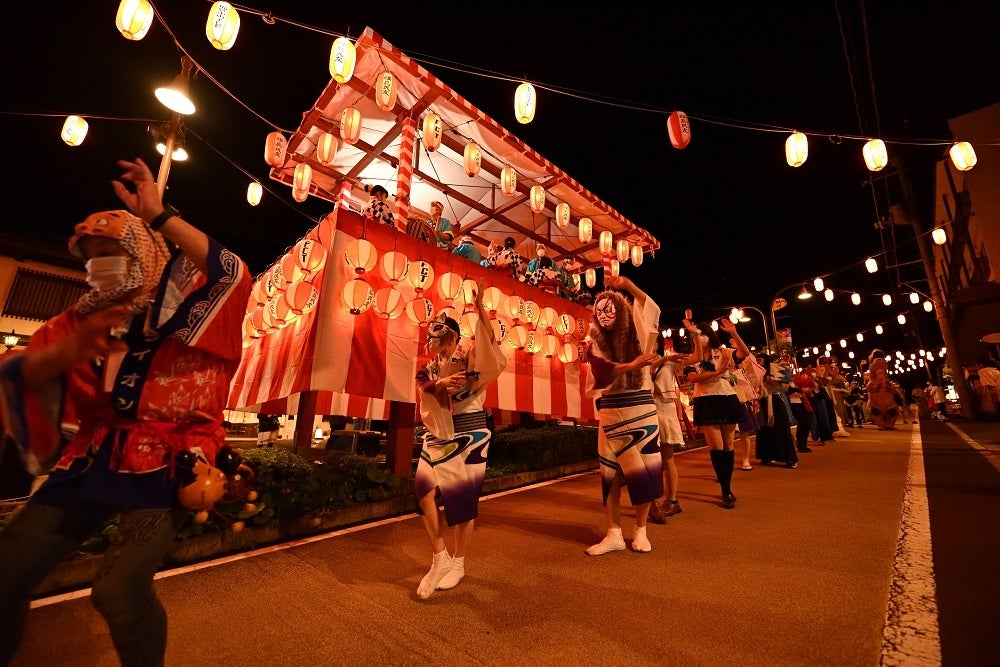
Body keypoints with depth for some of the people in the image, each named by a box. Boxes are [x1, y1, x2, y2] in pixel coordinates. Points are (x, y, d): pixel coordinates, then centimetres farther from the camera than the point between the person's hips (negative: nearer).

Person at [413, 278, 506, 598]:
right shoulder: (429, 367, 9)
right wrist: (440, 385, -26)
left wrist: (480, 307, -36)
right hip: (438, 436, 4)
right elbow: (424, 391, -5)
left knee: (464, 497, 3)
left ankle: (458, 562, 21)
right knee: (425, 488, -12)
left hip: (470, 434, -4)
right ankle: (440, 557, 5)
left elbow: (489, 340, -24)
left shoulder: (472, 356, -4)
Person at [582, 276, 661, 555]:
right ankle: (614, 534, 16)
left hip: (642, 410, 0)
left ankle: (640, 530, 23)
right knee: (611, 472, 5)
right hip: (610, 413, 0)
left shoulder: (637, 335, 5)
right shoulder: (594, 343, 3)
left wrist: (626, 284, -10)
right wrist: (632, 365, -27)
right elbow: (603, 372, -12)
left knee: (645, 471, 4)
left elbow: (652, 308, -3)